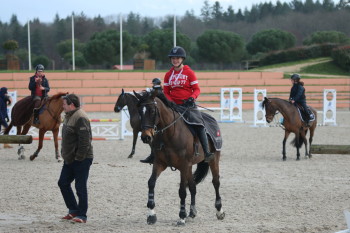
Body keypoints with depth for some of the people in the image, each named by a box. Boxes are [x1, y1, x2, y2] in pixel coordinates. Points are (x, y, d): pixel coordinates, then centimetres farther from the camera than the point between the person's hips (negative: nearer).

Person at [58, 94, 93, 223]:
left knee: (81, 188, -3)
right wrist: (65, 154, 17)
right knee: (63, 183, 13)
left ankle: (81, 215, 4)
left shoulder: (80, 118, -19)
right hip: (70, 159, 11)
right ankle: (73, 210, 23)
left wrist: (79, 158, -22)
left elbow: (85, 140, -24)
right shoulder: (69, 116, 13)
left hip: (81, 160, -11)